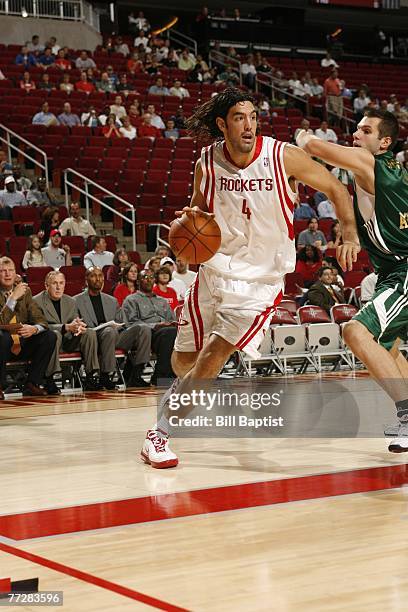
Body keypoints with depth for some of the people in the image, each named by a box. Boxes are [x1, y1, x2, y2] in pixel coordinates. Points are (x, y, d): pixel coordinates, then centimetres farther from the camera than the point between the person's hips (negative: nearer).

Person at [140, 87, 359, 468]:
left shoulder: (282, 156, -14)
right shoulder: (207, 163, -6)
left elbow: (335, 189, -3)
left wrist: (350, 236, -17)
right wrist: (192, 218, -12)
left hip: (262, 277, -3)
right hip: (217, 268, 3)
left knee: (216, 352, -18)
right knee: (183, 361, 9)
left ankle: (161, 432, -7)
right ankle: (183, 393, 47)